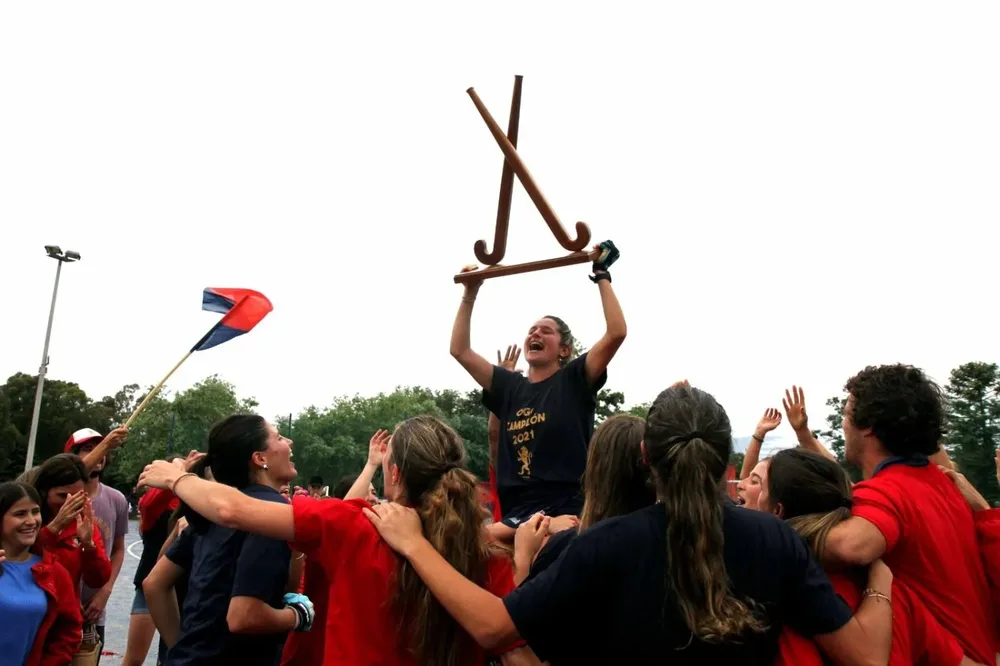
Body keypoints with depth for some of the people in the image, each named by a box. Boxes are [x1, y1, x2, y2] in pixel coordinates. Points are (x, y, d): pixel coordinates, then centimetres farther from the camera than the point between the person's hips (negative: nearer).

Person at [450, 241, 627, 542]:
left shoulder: (574, 380, 2)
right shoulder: (510, 387, 15)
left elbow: (616, 333, -11)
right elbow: (460, 350, 16)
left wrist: (601, 276, -6)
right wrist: (470, 293, 16)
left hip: (565, 511, -6)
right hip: (516, 513, 6)